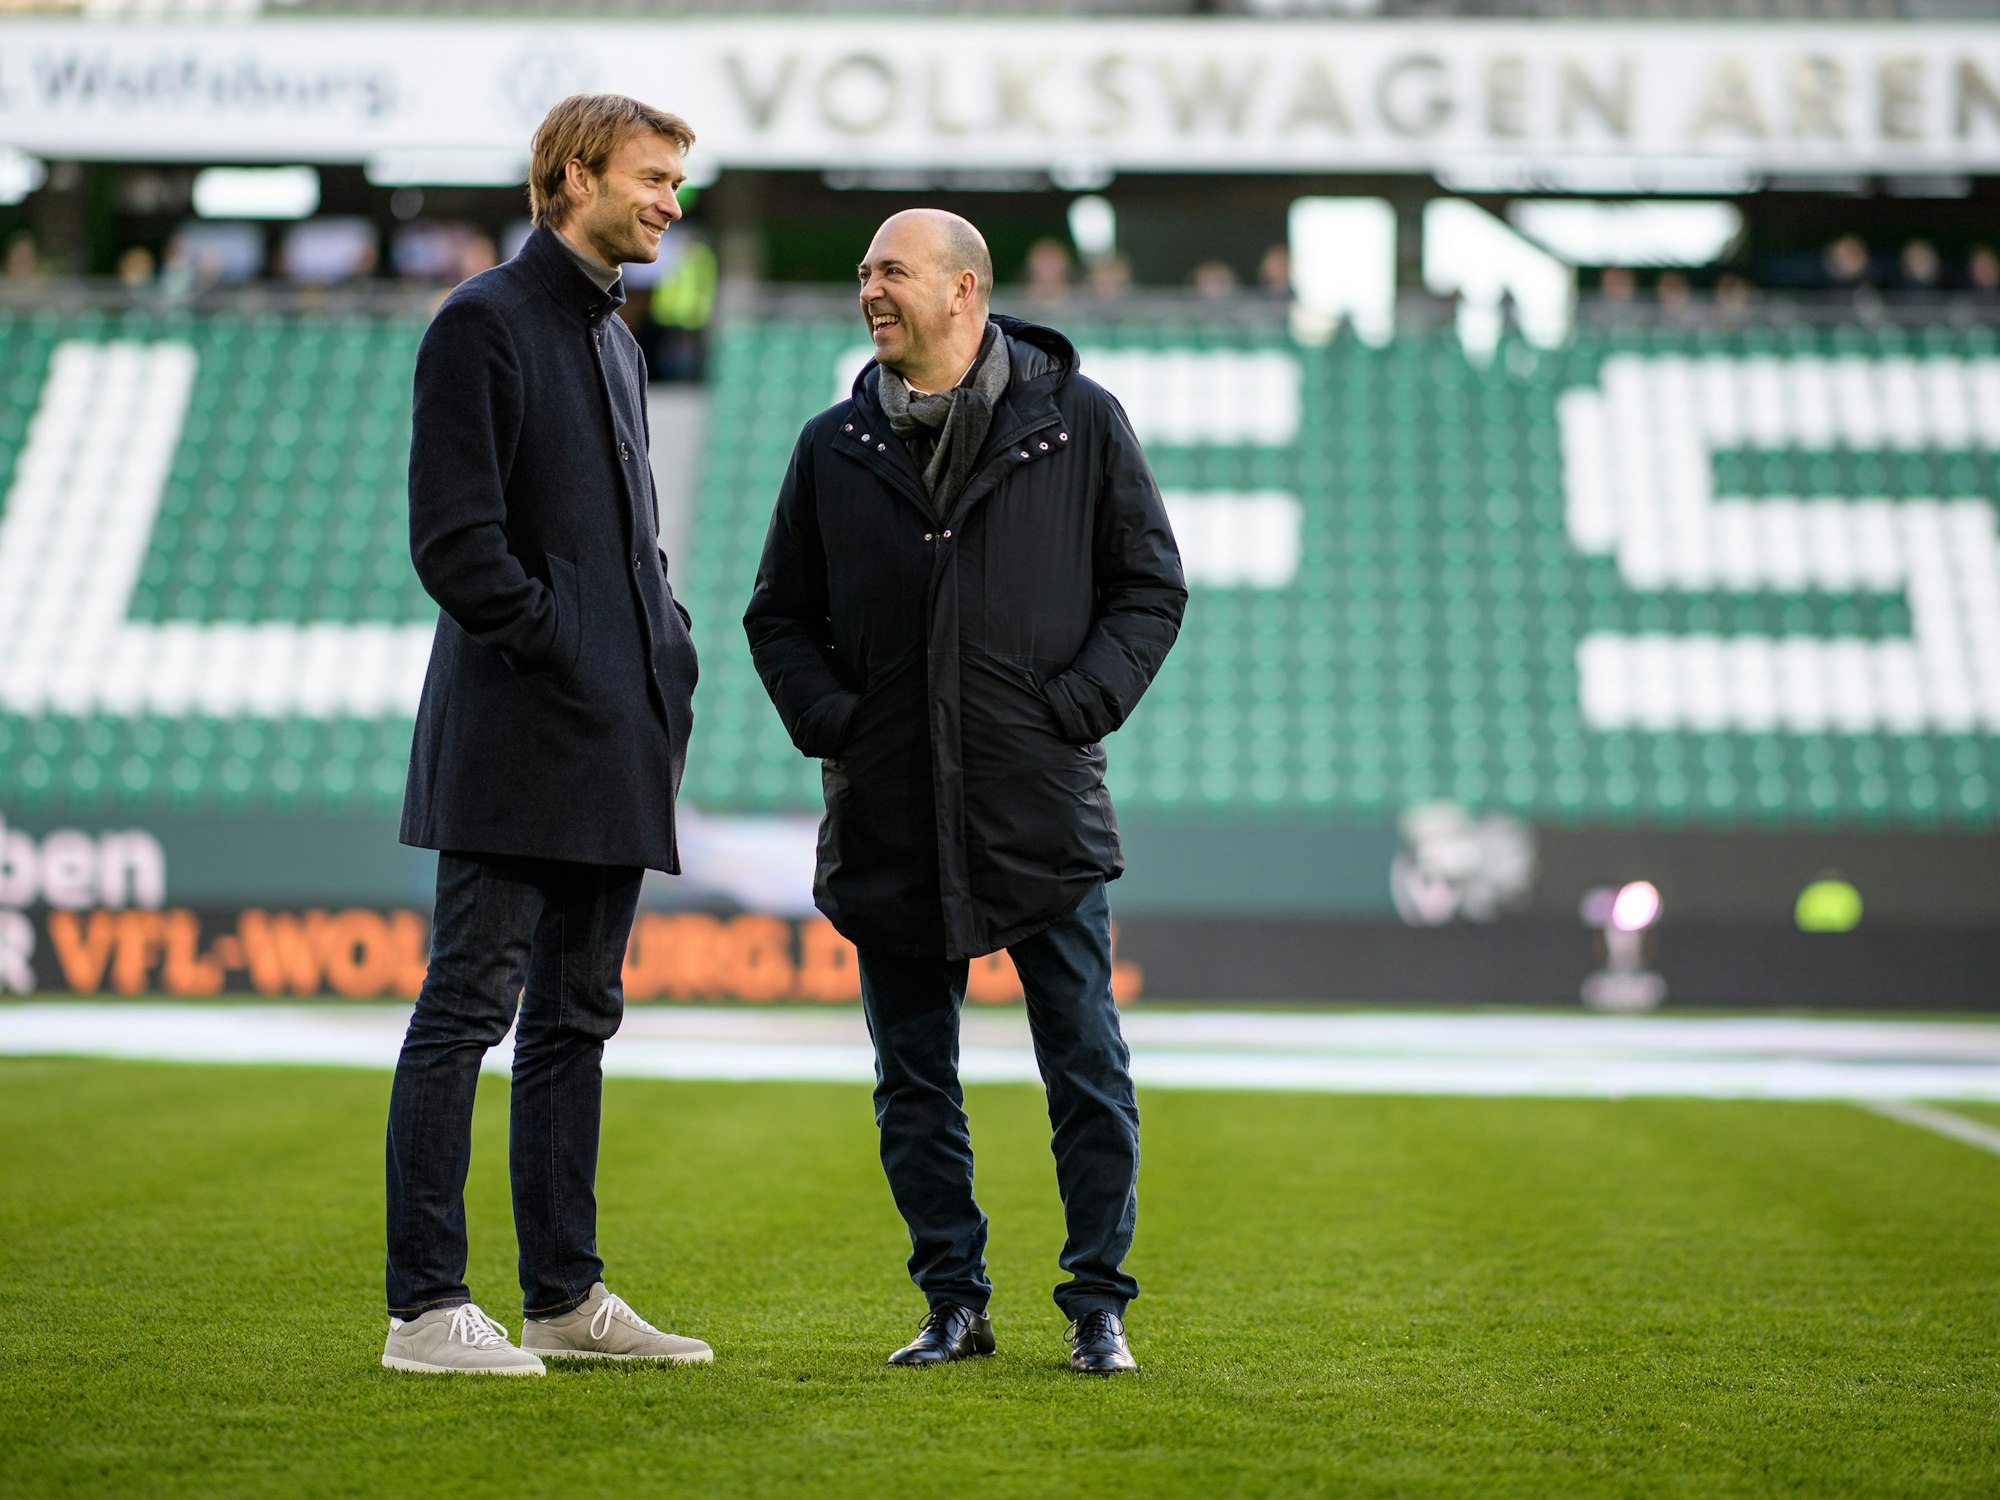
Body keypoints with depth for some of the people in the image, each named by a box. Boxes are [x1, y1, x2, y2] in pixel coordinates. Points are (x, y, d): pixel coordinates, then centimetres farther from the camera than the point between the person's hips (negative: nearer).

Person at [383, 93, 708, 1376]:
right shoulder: (486, 323, -7)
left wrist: (669, 646, 10)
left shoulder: (613, 338, 20)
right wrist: (555, 646, -15)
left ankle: (567, 1295, 17)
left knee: (578, 1018, 11)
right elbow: (453, 536, -14)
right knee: (471, 1006, -7)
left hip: (616, 744, 9)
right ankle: (427, 1308, -5)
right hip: (516, 737, -9)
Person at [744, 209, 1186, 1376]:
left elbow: (1152, 586, 6)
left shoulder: (1080, 424, 2)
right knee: (916, 1087, 7)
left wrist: (1079, 705, -7)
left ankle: (1099, 1305, 12)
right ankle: (954, 1303, 18)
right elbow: (781, 617, 15)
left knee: (1088, 1077, 0)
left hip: (1045, 809, -3)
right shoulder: (836, 448, 9)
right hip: (890, 822, 3)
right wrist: (830, 720, -2)